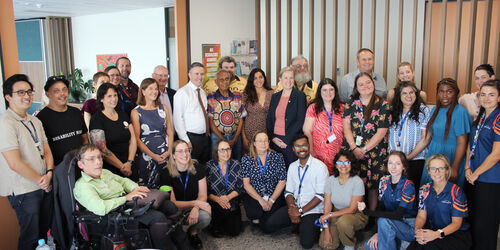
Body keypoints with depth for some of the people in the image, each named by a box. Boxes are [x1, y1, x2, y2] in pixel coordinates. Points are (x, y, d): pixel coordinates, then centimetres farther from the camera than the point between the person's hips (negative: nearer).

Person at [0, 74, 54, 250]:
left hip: (45, 187, 8)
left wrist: (49, 174, -6)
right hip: (23, 191, -7)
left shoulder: (35, 121, 11)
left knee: (46, 232, 18)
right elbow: (15, 163, -20)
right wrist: (40, 180, -9)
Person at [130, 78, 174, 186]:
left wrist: (169, 151, -5)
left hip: (166, 156, 3)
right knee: (149, 188, -4)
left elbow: (170, 132, 10)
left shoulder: (163, 108, 13)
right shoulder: (136, 112, 1)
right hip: (147, 156, -3)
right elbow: (137, 139, -4)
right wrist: (153, 156, -12)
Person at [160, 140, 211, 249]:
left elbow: (202, 195, -7)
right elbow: (172, 202, -13)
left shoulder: (198, 168, -9)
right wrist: (195, 203, -25)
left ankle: (193, 232, 5)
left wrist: (196, 208, -29)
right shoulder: (166, 173, -14)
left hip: (194, 207, 1)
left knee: (206, 217, -31)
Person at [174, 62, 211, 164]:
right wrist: (185, 140, -17)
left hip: (205, 137, 7)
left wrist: (207, 134, 12)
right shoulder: (182, 93, -10)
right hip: (191, 138, -7)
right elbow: (178, 119, -14)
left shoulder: (203, 92, 14)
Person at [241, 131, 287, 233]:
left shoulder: (277, 157, 0)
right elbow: (246, 183, -5)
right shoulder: (246, 159, 0)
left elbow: (282, 182, -1)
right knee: (254, 213, -30)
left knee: (267, 227, -18)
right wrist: (260, 200, -14)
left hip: (274, 196, 0)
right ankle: (256, 219, 7)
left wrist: (271, 200, -11)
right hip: (253, 196, 0)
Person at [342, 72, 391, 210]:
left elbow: (381, 132, -5)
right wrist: (354, 148, -9)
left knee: (372, 187, 2)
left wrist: (364, 149, -10)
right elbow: (346, 128, 3)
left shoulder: (383, 105, 1)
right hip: (351, 152, 2)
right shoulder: (351, 104, 9)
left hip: (374, 152, -2)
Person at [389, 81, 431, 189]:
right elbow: (389, 133, 12)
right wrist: (391, 152, -2)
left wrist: (409, 156, -10)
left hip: (415, 160, -3)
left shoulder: (424, 111, -1)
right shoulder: (393, 110, 10)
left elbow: (425, 139, -6)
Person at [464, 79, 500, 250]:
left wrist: (476, 173, -9)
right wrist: (468, 168, 3)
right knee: (474, 220, 15)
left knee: (485, 224, -1)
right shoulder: (480, 118, 13)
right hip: (474, 178, 8)